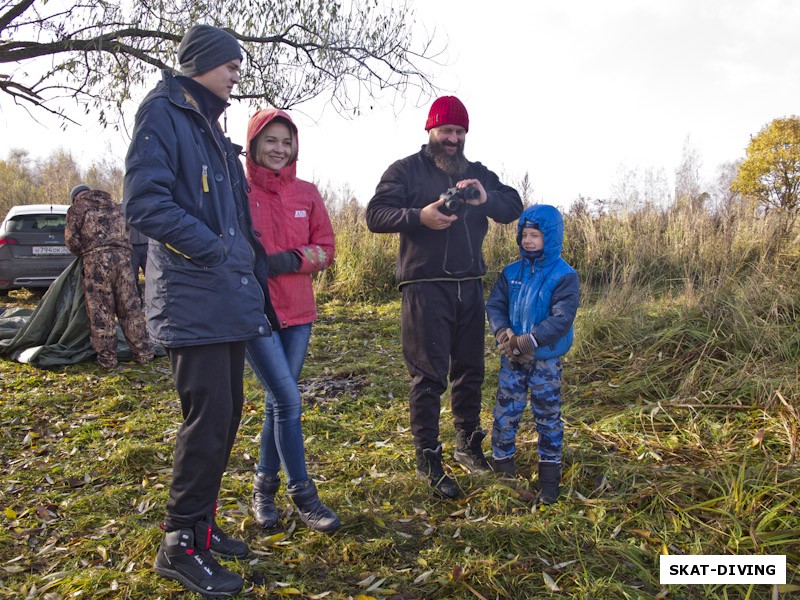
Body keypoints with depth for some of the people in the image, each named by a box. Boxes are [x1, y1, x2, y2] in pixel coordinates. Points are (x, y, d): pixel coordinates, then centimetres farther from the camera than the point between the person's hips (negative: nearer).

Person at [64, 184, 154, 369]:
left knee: (100, 310, 2)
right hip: (123, 257, 4)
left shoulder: (77, 209, 11)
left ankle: (107, 357, 5)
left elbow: (71, 239, 4)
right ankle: (143, 353, 10)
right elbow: (128, 233, 25)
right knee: (130, 307, 8)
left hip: (96, 259, -4)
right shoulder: (116, 207, 26)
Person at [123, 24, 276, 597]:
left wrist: (253, 273, 15)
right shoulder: (163, 112, -5)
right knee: (208, 417, -7)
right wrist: (213, 250, -16)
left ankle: (202, 523, 27)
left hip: (229, 298, 9)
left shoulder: (212, 128, 22)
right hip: (193, 298, -9)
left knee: (226, 413, 13)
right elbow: (146, 203, -17)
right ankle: (180, 543, 9)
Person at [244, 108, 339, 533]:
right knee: (289, 401, -8)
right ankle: (303, 496, 7)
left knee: (279, 402, 12)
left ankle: (264, 488, 29)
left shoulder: (307, 194, 8)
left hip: (297, 310, 5)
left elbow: (326, 247, 7)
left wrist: (292, 260, -10)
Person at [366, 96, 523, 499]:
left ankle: (468, 445, 29)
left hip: (469, 287, 5)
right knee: (428, 376, -4)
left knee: (470, 370, 13)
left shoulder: (477, 174, 17)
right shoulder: (406, 170, 3)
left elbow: (514, 207, 9)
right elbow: (375, 215, -8)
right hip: (424, 288, -5)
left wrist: (486, 199, -12)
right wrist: (419, 216, -25)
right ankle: (428, 460, 6)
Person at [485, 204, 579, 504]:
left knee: (548, 416, 9)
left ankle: (549, 475, 22)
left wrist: (530, 341, -27)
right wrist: (503, 332, -20)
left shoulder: (564, 276, -9)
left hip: (546, 359, -3)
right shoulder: (511, 273, 3)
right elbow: (494, 306, 0)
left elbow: (562, 318, -18)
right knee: (505, 413, 8)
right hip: (512, 358, 3)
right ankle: (502, 464, 25)